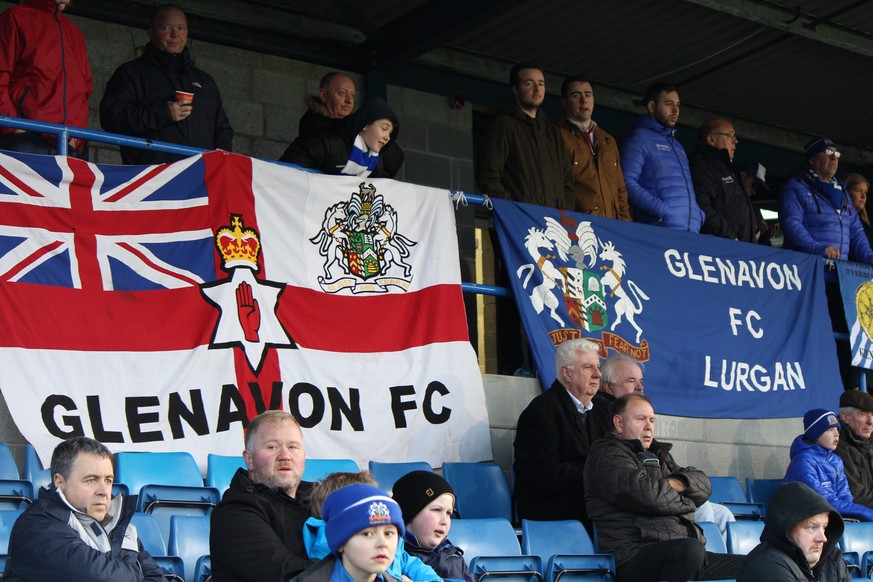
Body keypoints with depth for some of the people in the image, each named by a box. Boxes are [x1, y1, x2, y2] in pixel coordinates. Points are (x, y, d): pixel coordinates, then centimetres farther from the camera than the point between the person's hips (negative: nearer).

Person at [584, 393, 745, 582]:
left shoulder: (659, 454, 29)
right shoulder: (607, 455, 2)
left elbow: (704, 484, 19)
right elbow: (647, 494, -13)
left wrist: (675, 484, -3)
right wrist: (686, 501, 5)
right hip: (635, 558, -8)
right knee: (690, 550, -39)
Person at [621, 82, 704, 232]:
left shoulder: (677, 145, 26)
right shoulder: (639, 139, 0)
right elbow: (627, 181, -13)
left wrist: (699, 214, 7)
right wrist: (662, 210, -20)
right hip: (660, 229, -7)